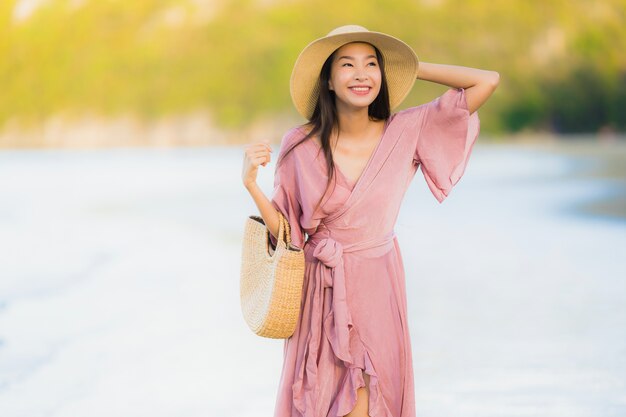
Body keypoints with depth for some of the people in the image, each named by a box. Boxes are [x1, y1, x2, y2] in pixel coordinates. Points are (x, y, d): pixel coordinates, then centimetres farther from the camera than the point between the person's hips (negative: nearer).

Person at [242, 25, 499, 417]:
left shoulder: (406, 133, -6)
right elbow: (284, 231, -1)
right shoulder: (300, 146, -8)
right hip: (322, 292, 0)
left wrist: (410, 67, -4)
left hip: (379, 288, 0)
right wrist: (251, 183, -16)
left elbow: (488, 81, -8)